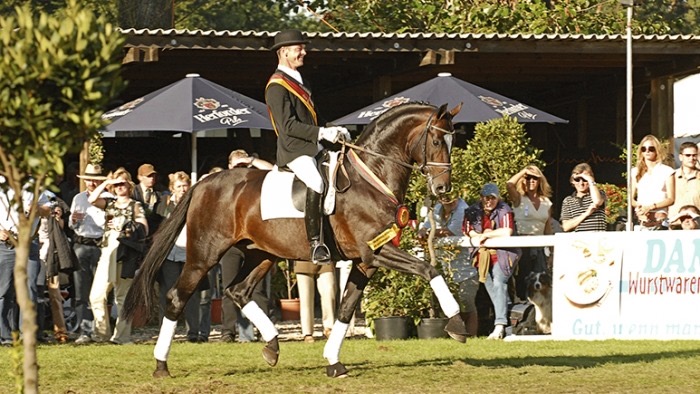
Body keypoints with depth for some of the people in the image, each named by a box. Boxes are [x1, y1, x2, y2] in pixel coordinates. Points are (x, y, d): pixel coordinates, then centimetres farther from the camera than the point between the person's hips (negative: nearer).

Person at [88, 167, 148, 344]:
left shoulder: (136, 206, 7)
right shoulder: (109, 203, 14)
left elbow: (144, 230, 1)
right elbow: (92, 200, -3)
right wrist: (105, 183, -1)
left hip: (126, 254, -3)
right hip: (107, 252, 3)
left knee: (123, 297, 1)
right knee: (97, 295, -6)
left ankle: (122, 335, 4)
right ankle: (102, 332, 3)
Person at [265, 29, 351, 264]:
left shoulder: (298, 81, 21)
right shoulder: (277, 87, -10)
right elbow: (288, 126, -19)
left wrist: (333, 130, 8)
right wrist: (322, 133, -22)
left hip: (312, 148, 10)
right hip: (293, 150, -10)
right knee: (315, 183, -33)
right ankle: (315, 245, -35)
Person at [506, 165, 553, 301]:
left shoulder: (546, 203, 13)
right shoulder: (519, 199, 0)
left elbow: (548, 229, 17)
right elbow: (509, 185, -20)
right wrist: (524, 171, -7)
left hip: (539, 247, 4)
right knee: (523, 280, -3)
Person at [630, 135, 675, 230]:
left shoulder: (666, 171, 6)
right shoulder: (636, 172, 17)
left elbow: (671, 199, 2)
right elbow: (631, 198, 16)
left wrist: (651, 207, -10)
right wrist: (638, 206, -7)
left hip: (659, 219, -2)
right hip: (641, 218, 2)